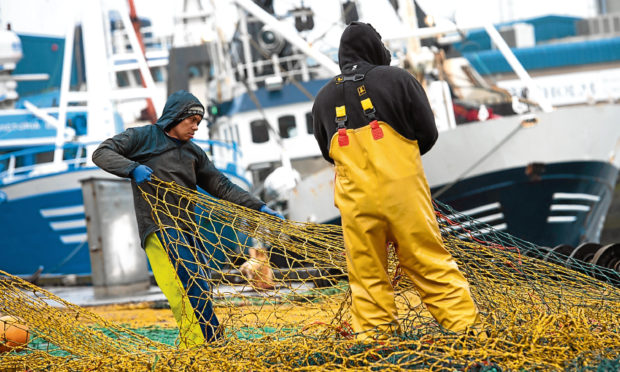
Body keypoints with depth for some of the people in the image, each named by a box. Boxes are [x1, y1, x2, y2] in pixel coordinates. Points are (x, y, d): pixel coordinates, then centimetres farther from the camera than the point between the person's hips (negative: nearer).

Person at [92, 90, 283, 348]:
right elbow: (101, 153, -2)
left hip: (186, 228, 7)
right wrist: (132, 167, -20)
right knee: (193, 288, -20)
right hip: (158, 227, -7)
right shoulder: (143, 137, 6)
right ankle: (207, 346, -22)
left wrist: (259, 208, 14)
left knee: (200, 292, -1)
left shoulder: (193, 152, 22)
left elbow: (221, 186, 23)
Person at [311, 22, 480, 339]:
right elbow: (428, 134, 1)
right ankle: (463, 322, 5)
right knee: (430, 263, 4)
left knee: (367, 273, 8)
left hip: (356, 200, 2)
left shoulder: (324, 98, 7)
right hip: (403, 192, -2)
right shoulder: (397, 79, -3)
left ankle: (373, 332, 7)